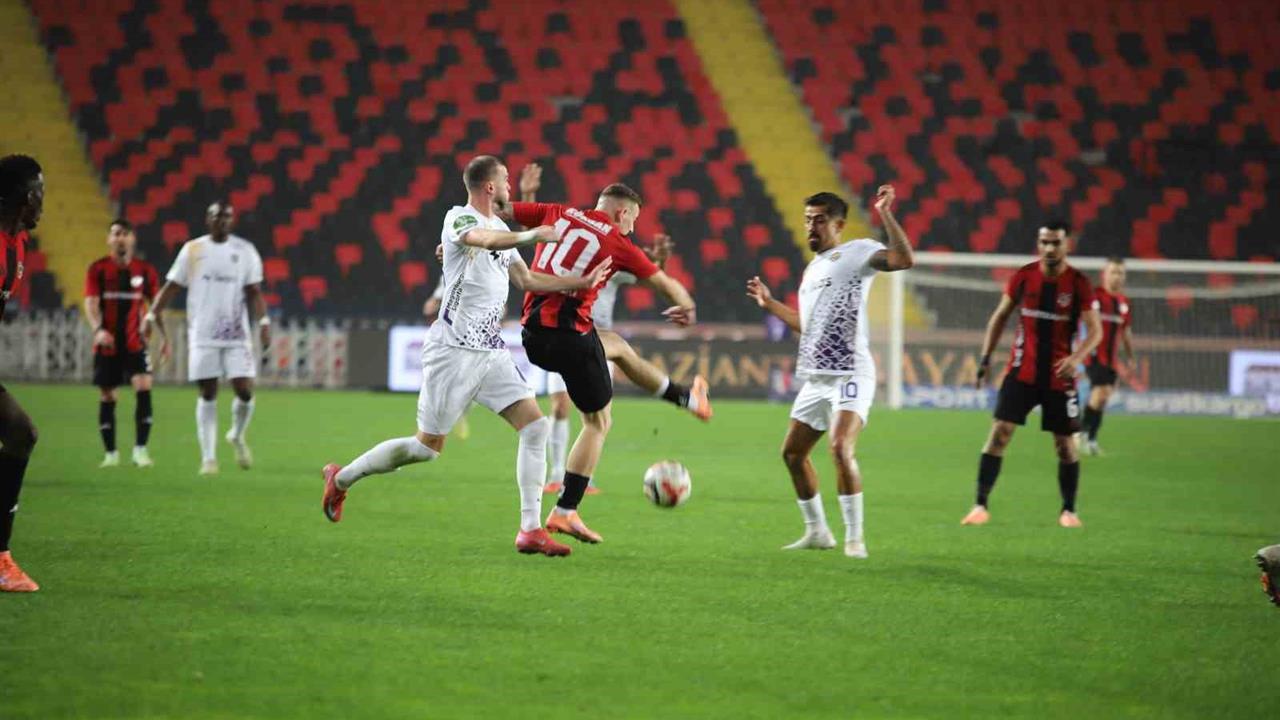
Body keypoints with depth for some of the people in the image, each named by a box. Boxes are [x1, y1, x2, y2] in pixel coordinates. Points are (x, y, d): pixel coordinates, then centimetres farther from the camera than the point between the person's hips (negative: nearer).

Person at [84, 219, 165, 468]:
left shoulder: (145, 270, 4)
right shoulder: (98, 269, -1)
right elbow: (91, 304, -10)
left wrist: (164, 337, 3)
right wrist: (98, 330, -28)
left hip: (135, 343, 0)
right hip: (107, 343, 0)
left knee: (144, 389, -17)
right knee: (106, 398, 5)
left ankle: (140, 448, -12)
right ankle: (111, 453, 17)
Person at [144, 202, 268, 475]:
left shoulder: (245, 251, 5)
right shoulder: (192, 250, 5)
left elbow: (254, 292, 3)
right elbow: (171, 286, 7)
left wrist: (263, 322, -11)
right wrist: (152, 315, -3)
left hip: (237, 335, 0)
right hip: (202, 336, 0)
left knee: (245, 391, -7)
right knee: (208, 394, 0)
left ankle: (237, 437, 23)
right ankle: (208, 457, 5)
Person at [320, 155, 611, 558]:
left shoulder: (499, 227, 16)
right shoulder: (459, 218, -11)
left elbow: (526, 280, 26)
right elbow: (486, 240, -35)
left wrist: (581, 283, 19)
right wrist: (530, 236, -51)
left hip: (491, 351, 8)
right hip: (454, 350, -8)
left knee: (535, 426, -7)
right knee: (428, 446, -1)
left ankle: (531, 531, -7)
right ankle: (341, 478, 19)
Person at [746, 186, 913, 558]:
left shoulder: (856, 253, -5)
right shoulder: (812, 269, 20)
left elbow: (904, 259, -25)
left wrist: (885, 215, -28)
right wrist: (769, 304, 31)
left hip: (849, 375, -9)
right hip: (814, 378, 9)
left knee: (841, 448, -25)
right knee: (793, 453, 11)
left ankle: (855, 537, -17)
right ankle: (817, 532, 24)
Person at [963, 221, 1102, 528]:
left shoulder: (1079, 284, -7)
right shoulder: (1023, 277, -2)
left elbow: (1095, 330, -8)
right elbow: (1000, 317, 10)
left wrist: (1075, 358, -26)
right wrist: (986, 358, 4)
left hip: (1059, 376, -1)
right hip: (1022, 372, 1)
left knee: (1065, 444, 4)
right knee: (999, 432, -10)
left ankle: (1068, 510, 20)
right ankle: (981, 505, -8)